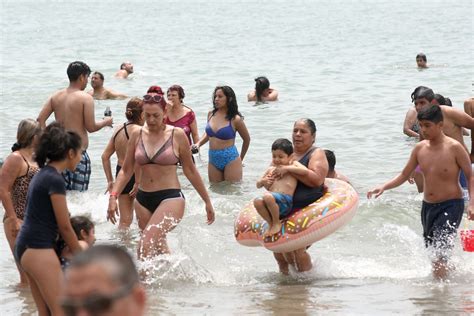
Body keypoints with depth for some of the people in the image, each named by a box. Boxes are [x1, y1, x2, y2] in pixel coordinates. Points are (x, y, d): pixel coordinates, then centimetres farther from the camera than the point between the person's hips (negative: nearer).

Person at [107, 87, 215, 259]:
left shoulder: (177, 135, -3)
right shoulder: (137, 135, 6)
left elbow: (190, 170, 5)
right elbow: (126, 171, 10)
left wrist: (207, 201, 9)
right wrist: (113, 196, -3)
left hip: (170, 198, -5)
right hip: (143, 199, 5)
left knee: (146, 244, -25)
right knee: (158, 248, 15)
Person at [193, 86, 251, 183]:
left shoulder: (235, 119, -8)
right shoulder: (211, 114, 6)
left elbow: (247, 140, 6)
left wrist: (240, 159, 14)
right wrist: (198, 144, 5)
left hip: (230, 160, -5)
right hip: (213, 160, 5)